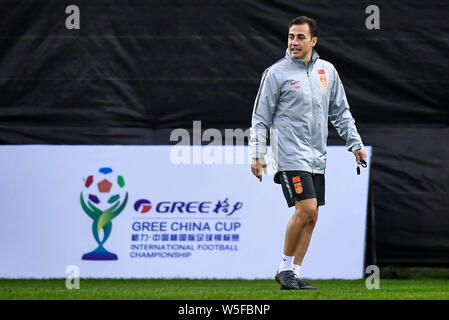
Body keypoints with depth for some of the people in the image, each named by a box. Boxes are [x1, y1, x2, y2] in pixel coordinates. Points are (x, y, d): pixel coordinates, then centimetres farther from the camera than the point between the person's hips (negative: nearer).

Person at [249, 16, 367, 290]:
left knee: (311, 218, 3)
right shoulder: (277, 73, -3)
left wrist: (356, 144, 14)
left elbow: (341, 111, 20)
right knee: (306, 209, -17)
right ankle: (285, 267, -4)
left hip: (317, 158, 6)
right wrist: (257, 155, -6)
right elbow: (261, 118, -1)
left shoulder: (327, 71, 11)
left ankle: (294, 273, 10)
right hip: (290, 156, -6)